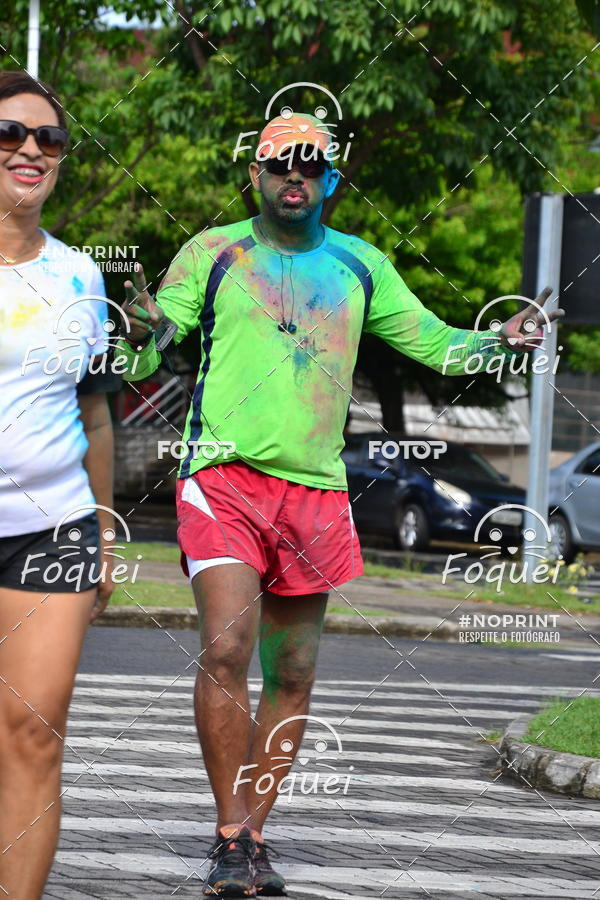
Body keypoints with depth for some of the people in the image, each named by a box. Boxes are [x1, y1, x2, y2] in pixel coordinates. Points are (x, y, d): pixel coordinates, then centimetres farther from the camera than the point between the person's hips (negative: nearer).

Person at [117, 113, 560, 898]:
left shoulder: (359, 266, 13)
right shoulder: (213, 254, 4)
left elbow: (429, 339, 20)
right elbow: (146, 359, 2)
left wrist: (494, 343, 0)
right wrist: (144, 337, -22)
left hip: (315, 490, 4)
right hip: (224, 477, -4)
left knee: (292, 676, 5)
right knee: (225, 650, -18)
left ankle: (253, 835, 16)